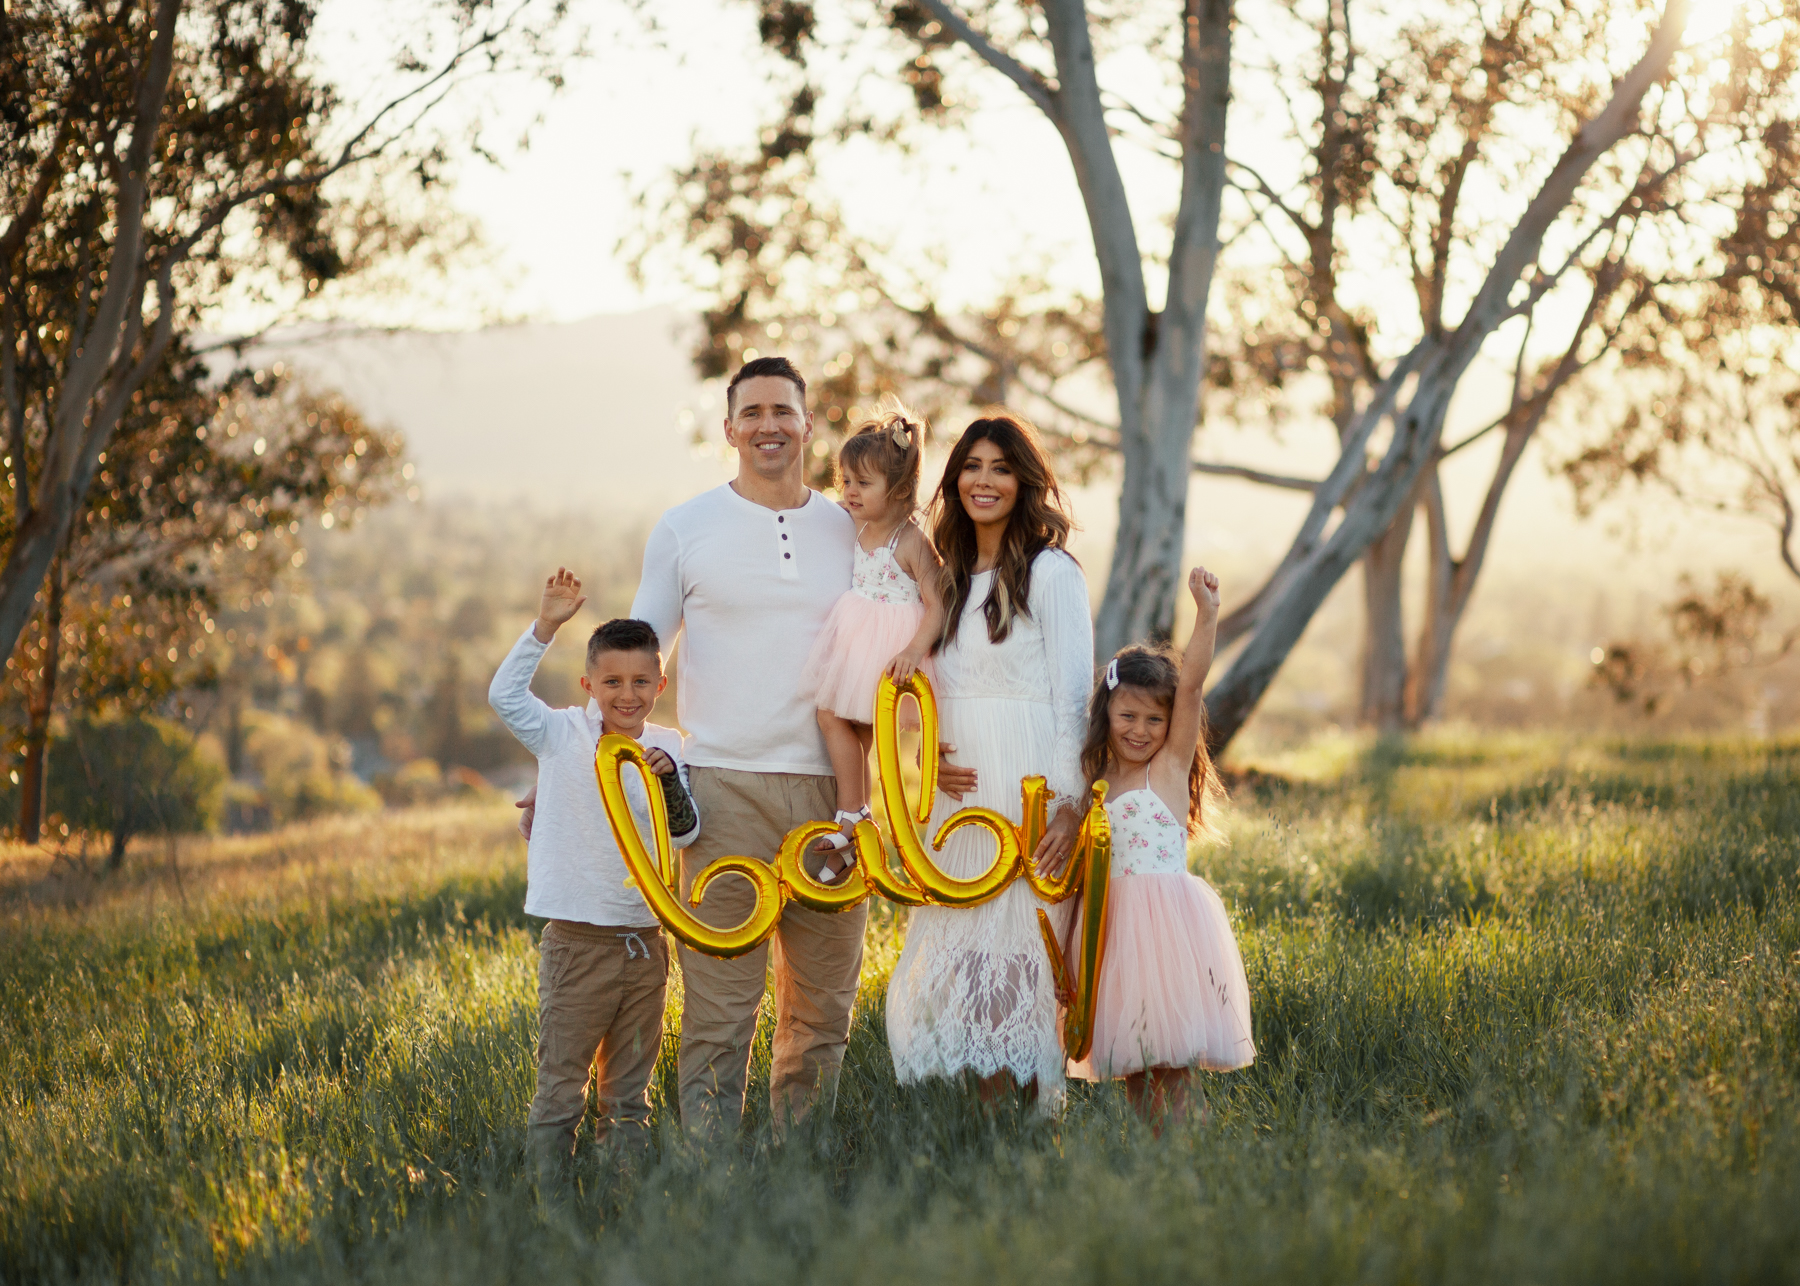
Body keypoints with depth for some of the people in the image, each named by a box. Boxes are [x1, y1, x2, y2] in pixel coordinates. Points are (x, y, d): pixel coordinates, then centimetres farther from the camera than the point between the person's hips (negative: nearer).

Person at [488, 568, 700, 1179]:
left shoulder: (666, 747, 5)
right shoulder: (563, 735, -3)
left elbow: (686, 835, -1)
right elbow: (504, 695, -18)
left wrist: (668, 780, -21)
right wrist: (546, 626, -26)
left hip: (644, 939, 4)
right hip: (578, 940, -4)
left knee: (630, 1088, 13)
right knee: (560, 1085, -1)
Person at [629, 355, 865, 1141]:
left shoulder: (853, 532, 12)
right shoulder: (685, 530, 5)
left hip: (832, 791, 3)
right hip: (726, 787, -3)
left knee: (823, 1004, 8)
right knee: (719, 1005, -7)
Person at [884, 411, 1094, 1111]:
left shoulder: (1051, 573, -2)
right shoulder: (950, 582, 18)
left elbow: (1074, 698, -7)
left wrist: (1070, 804, -15)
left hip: (1028, 802, -6)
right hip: (960, 800, 7)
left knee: (1014, 968, -8)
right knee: (964, 967, 3)